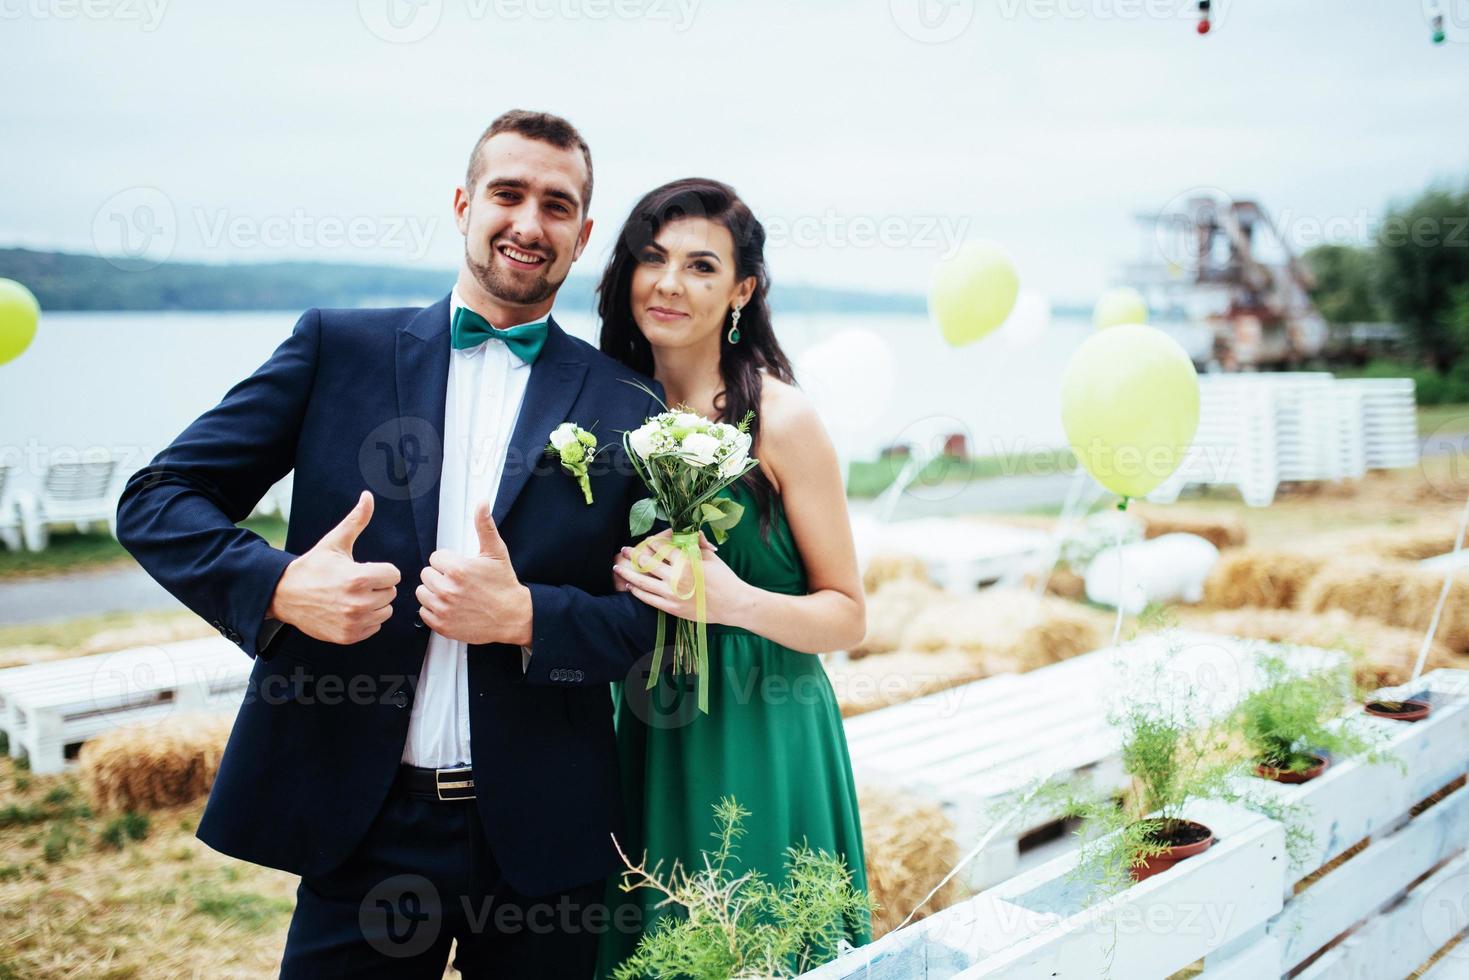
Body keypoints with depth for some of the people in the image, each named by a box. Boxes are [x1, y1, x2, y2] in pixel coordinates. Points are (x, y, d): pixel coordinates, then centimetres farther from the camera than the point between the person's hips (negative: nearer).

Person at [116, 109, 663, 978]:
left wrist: (524, 615, -19)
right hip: (363, 819, 0)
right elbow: (158, 499, 1)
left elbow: (650, 616, 0)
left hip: (542, 838, 1)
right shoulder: (338, 346, 1)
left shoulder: (628, 408, 1)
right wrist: (279, 587, -18)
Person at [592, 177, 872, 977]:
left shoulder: (780, 418, -10)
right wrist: (617, 579, -7)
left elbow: (847, 617, -7)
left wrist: (735, 602, -23)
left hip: (763, 747, -4)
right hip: (647, 749, 4)